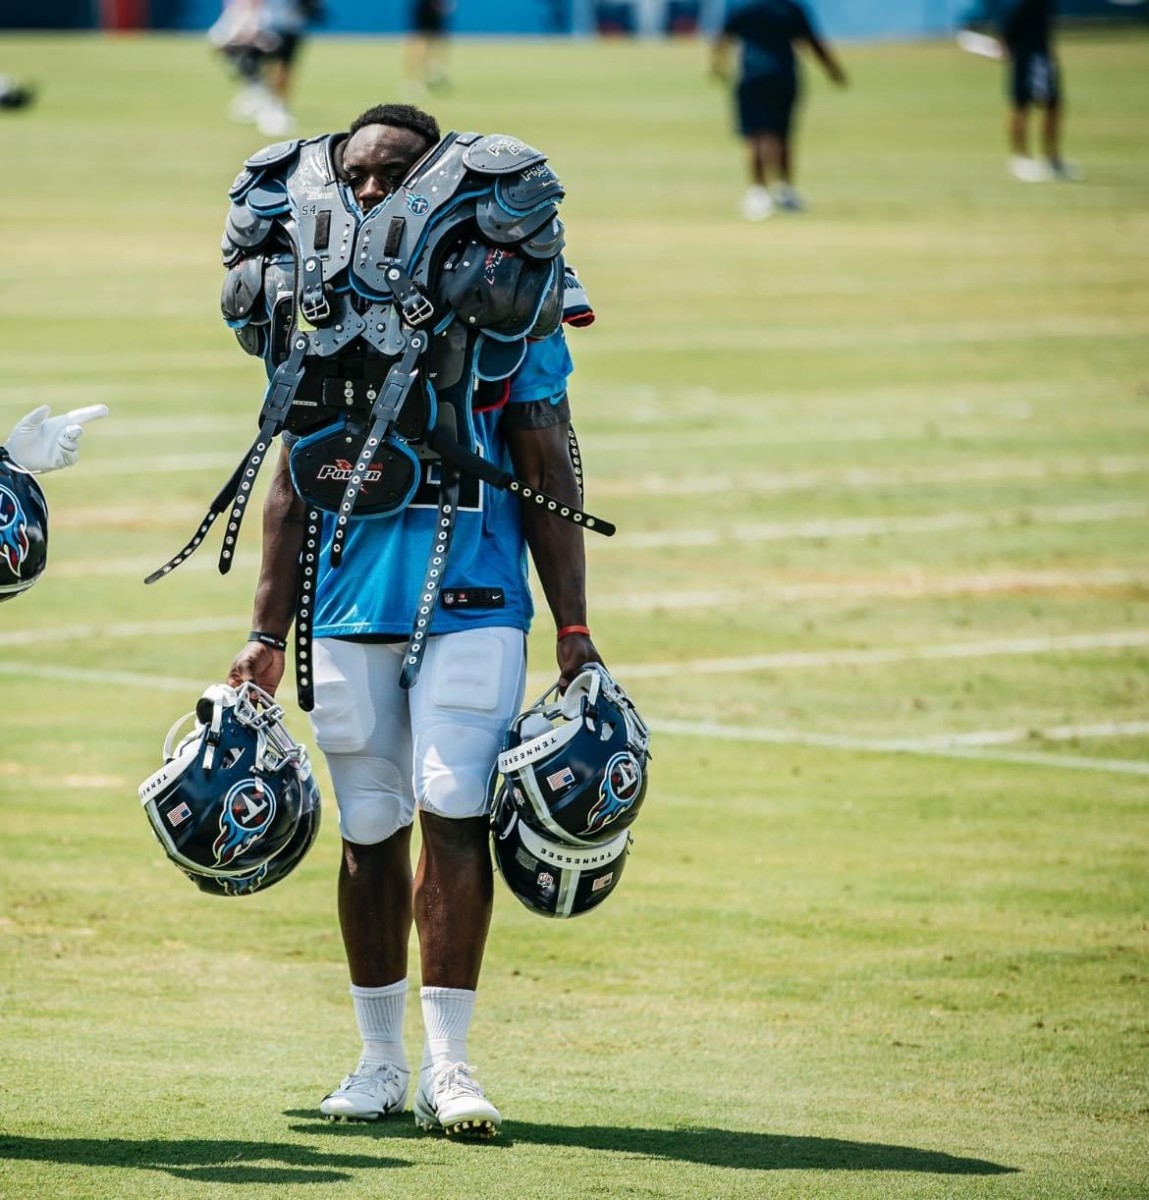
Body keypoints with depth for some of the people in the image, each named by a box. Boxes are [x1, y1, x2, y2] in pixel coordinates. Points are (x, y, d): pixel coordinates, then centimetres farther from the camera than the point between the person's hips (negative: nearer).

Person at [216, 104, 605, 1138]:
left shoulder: (501, 301, -1)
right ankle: (380, 1059, 17)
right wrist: (267, 636, 13)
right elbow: (293, 488, 15)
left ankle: (448, 1063, -7)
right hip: (346, 612, 3)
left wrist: (574, 630, -2)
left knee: (452, 815, -11)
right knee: (370, 833, 7)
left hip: (470, 605, -3)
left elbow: (550, 478, 1)